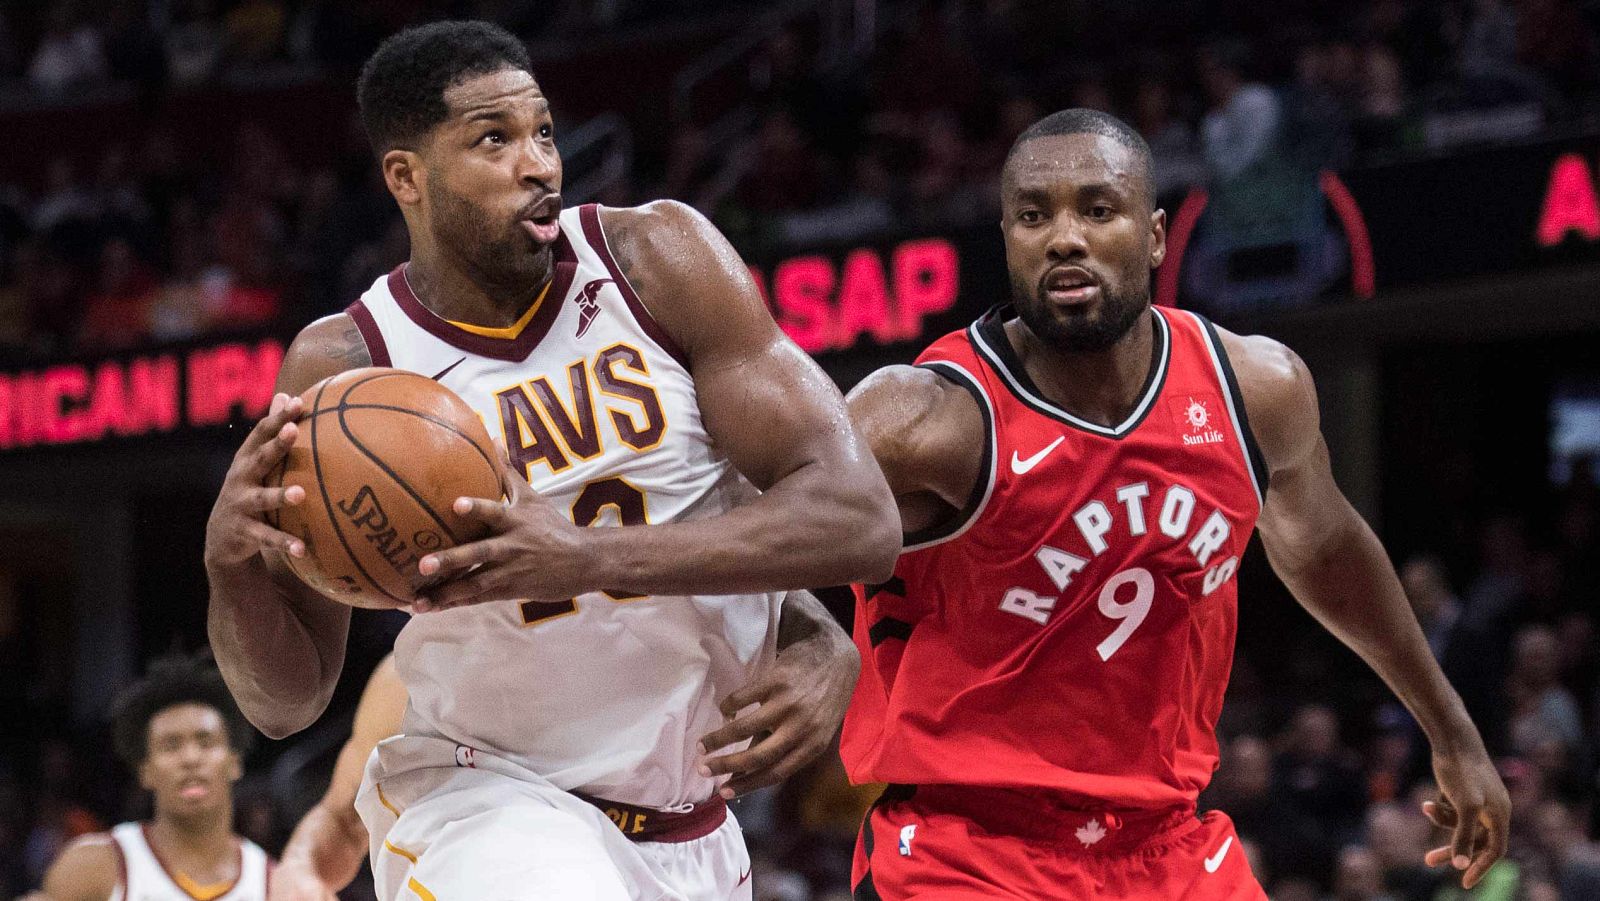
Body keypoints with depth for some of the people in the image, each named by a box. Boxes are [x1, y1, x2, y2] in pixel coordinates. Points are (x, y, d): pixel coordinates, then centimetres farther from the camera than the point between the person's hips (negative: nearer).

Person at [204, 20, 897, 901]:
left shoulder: (659, 259, -9)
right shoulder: (345, 368, -11)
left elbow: (860, 520, -16)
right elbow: (285, 702, -5)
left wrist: (592, 559, -29)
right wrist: (231, 564, -27)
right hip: (480, 791, -3)